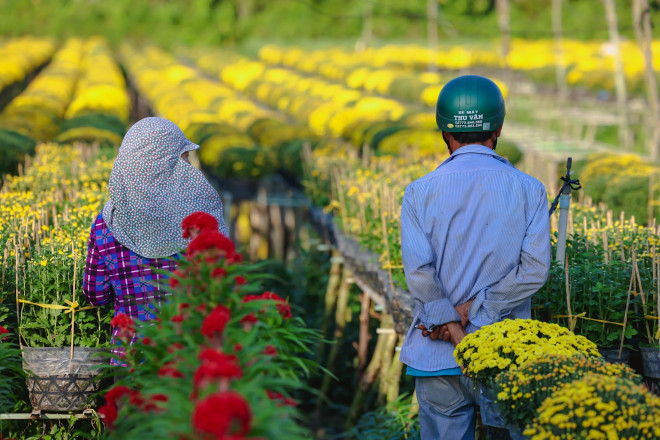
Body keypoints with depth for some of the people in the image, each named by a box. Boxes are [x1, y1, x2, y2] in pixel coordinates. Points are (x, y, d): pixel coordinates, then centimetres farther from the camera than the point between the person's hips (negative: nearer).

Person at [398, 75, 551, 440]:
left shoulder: (419, 193, -2)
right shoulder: (528, 190, 0)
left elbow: (418, 270, -13)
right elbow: (535, 270, -9)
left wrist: (452, 326, -9)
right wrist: (473, 310, -9)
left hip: (438, 356, 0)